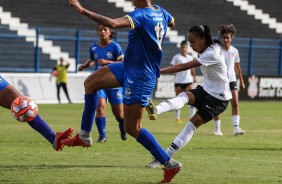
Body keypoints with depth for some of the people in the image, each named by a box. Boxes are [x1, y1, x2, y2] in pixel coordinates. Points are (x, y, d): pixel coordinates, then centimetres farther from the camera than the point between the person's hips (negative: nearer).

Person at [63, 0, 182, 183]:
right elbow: (172, 22, 27)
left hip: (139, 78, -10)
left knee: (132, 128, -4)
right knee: (90, 83, 15)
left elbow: (112, 23, -41)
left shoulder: (140, 15, -25)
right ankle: (84, 137, 23)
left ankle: (170, 164, 2)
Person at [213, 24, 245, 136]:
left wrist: (241, 81, 17)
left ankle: (236, 128, -16)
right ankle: (217, 129, 16)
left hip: (232, 80, 3)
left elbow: (237, 66, 16)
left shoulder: (234, 51, 6)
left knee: (235, 103, -11)